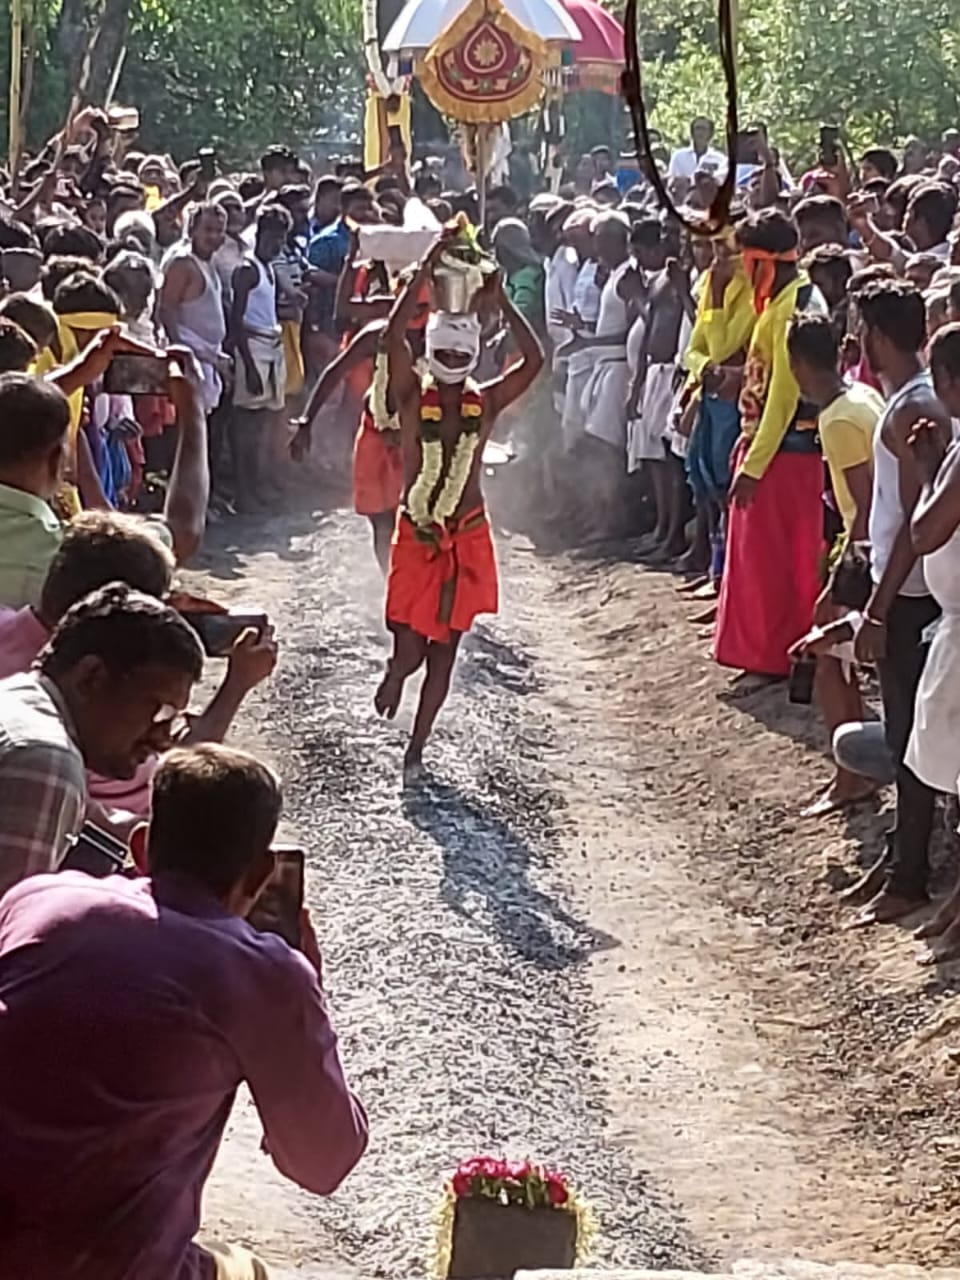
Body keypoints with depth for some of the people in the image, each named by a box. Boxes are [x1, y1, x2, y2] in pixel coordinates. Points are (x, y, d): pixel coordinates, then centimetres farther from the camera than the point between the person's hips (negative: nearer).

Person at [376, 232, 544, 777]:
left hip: (468, 537, 2)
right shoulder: (413, 398, -4)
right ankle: (395, 677, 32)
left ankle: (416, 749, 20)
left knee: (444, 650, 7)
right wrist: (428, 268, -22)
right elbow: (394, 336, -19)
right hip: (417, 535, -2)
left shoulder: (486, 403, 2)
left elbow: (535, 360, -12)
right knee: (409, 647, -5)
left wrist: (501, 300, -17)